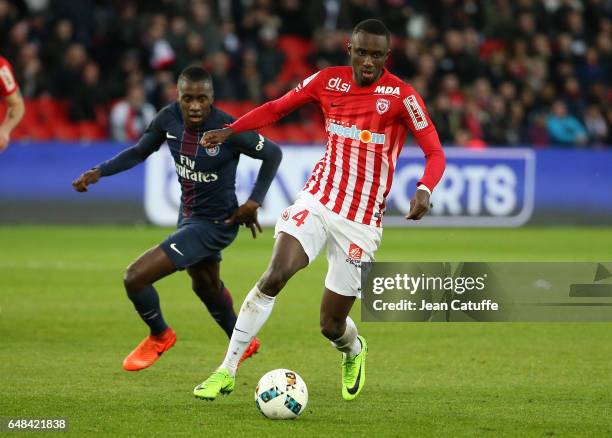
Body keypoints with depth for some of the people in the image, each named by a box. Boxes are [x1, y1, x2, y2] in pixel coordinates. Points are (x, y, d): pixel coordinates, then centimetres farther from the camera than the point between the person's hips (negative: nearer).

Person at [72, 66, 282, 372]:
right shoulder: (168, 118, -13)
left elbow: (273, 154, -14)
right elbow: (139, 152, 4)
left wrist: (254, 202, -14)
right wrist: (99, 172, -8)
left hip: (214, 224, -7)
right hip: (188, 214, 7)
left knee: (135, 277, -14)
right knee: (205, 285, 31)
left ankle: (160, 336, 17)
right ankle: (243, 343, 58)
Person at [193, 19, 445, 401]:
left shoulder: (401, 95, -9)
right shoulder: (328, 81, 1)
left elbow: (435, 153, -11)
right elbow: (276, 109, 13)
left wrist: (424, 190, -32)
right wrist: (230, 130, -2)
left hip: (361, 222, -2)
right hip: (317, 200, 2)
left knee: (332, 324, 2)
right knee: (274, 276, -23)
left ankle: (354, 352, 41)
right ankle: (227, 371, -16)